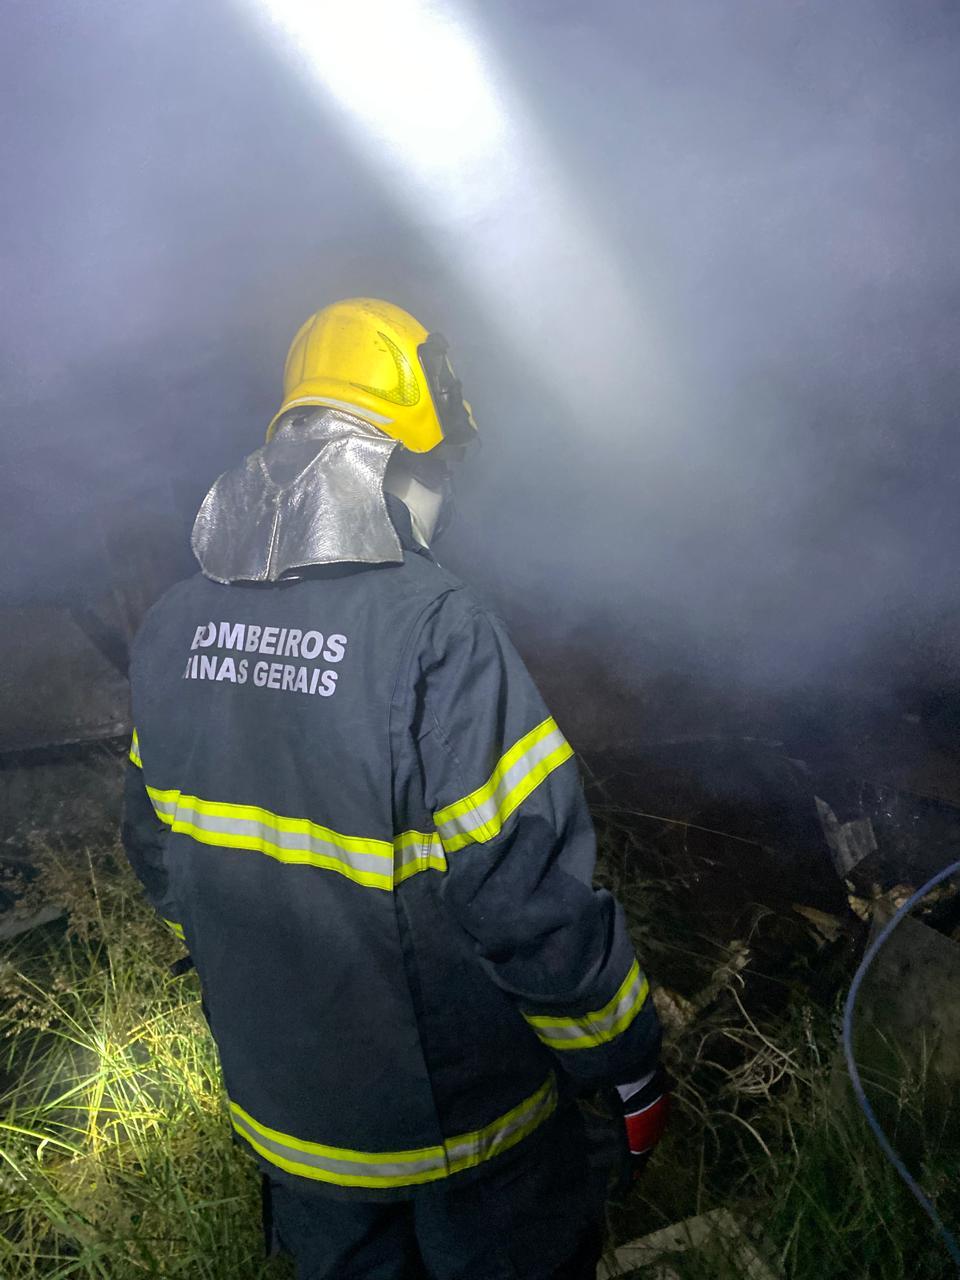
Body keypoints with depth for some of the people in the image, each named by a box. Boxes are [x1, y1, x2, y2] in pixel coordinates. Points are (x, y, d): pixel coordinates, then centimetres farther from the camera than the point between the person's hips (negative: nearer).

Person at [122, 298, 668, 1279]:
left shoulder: (171, 627, -10)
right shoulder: (439, 638, -31)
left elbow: (160, 857, 2)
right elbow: (538, 903, -28)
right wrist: (629, 1060, -9)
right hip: (458, 1123, -5)